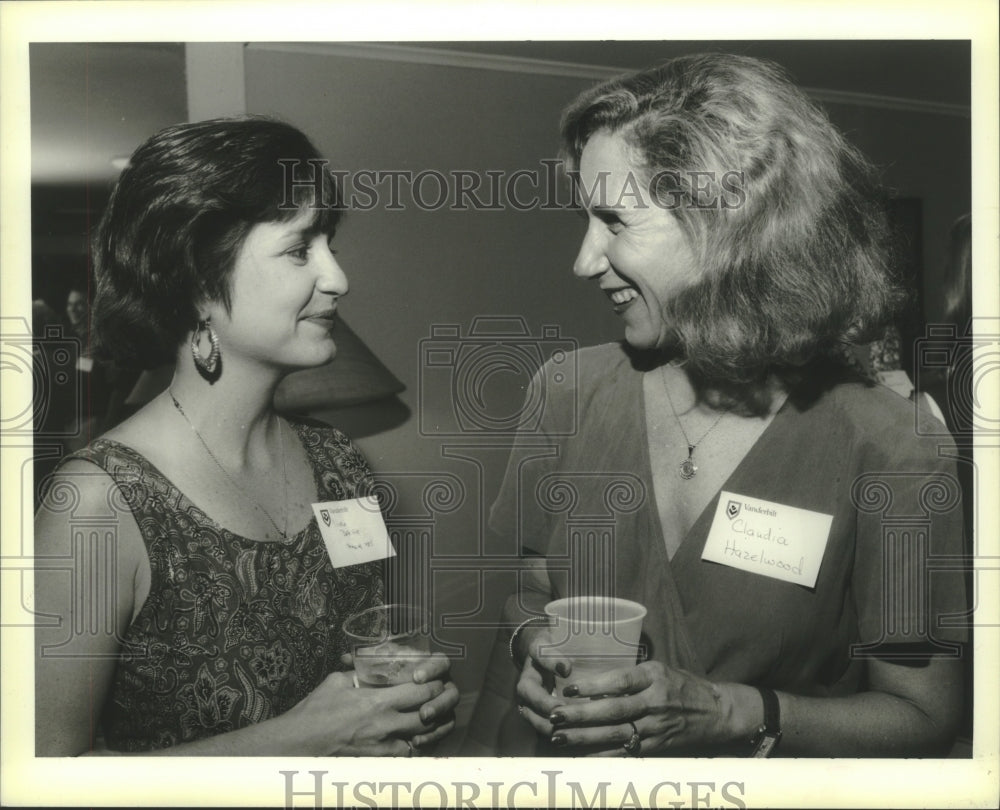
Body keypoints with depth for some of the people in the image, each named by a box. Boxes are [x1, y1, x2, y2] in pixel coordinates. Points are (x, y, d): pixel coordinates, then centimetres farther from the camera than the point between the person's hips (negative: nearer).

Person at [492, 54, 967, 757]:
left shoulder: (890, 447, -13)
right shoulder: (569, 387, -3)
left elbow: (925, 718, -6)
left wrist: (729, 714, -18)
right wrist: (535, 644, -10)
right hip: (568, 754, 4)